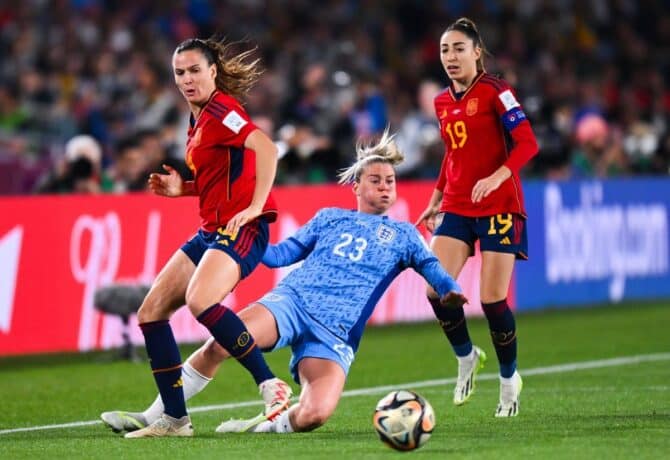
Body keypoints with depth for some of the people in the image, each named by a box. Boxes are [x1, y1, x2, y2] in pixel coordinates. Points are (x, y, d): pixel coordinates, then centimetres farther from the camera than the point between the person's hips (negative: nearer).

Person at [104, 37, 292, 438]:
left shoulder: (220, 109, -11)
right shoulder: (201, 119, 17)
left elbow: (265, 148, -26)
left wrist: (256, 206, -29)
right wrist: (181, 188, 12)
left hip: (240, 229, -10)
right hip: (211, 231, 10)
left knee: (199, 300, -34)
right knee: (151, 313, 5)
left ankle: (270, 385, -26)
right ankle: (175, 419, 10)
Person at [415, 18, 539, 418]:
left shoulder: (494, 91, -9)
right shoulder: (442, 102, 11)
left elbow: (527, 143, -15)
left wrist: (497, 177, -29)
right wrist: (436, 200, 22)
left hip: (498, 205, -5)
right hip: (457, 207, 5)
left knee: (492, 299, -8)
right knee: (436, 289, -11)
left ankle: (509, 378, 15)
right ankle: (467, 357, 15)